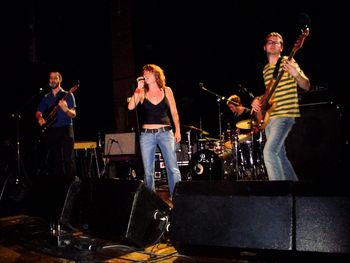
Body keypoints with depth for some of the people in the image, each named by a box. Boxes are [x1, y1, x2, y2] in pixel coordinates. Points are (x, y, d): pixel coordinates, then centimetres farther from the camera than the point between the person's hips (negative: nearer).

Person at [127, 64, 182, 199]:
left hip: (165, 133, -1)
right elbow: (130, 107, -10)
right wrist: (138, 88, -10)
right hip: (147, 134, 1)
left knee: (173, 169, -8)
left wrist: (177, 130, 2)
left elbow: (174, 112, 8)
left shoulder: (167, 90, 5)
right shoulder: (142, 92, 5)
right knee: (148, 171, 6)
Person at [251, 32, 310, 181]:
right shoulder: (265, 69, 17)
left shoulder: (287, 62, -3)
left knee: (269, 152, -22)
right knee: (280, 156, 13)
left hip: (284, 115, -8)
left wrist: (296, 74, -28)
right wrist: (258, 100, 7)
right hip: (269, 117, 8)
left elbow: (306, 86, -8)